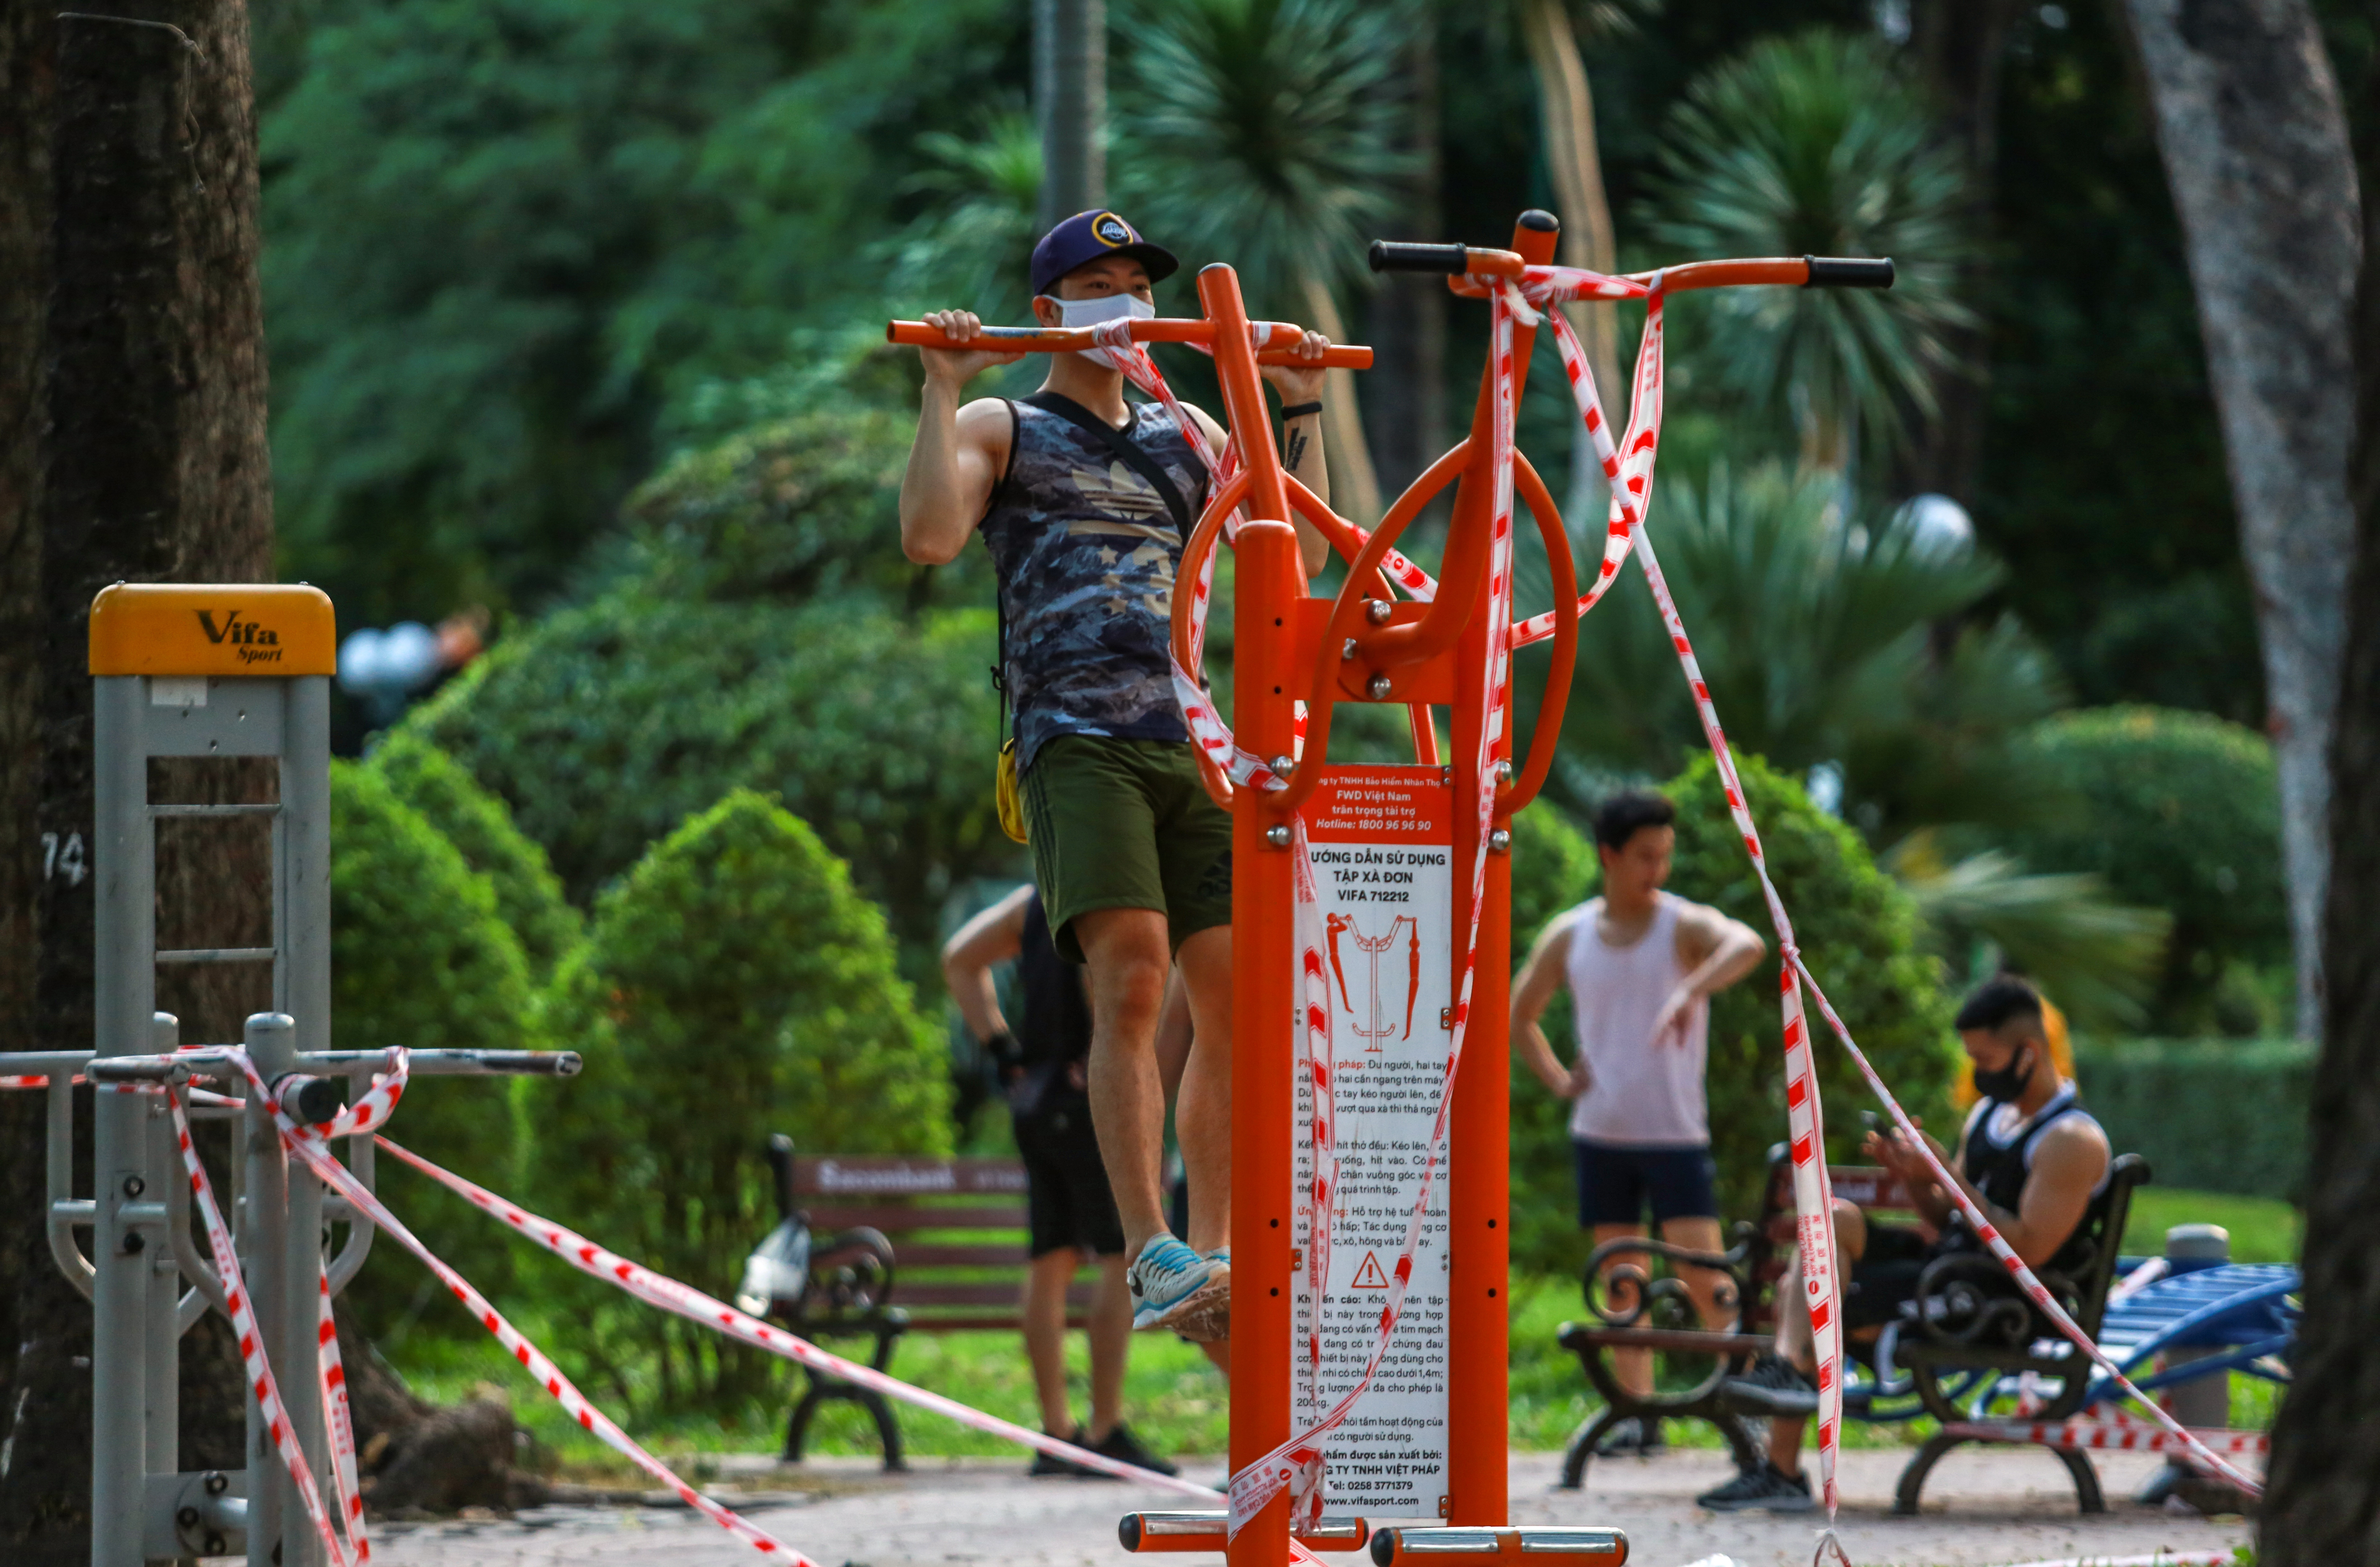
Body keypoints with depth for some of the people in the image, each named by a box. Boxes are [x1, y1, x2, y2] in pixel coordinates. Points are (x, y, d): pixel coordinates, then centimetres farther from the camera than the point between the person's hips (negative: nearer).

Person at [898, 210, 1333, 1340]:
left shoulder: (1185, 435, 25)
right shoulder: (1003, 429, 10)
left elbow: (1297, 556, 20)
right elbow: (930, 535, -8)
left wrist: (1300, 412, 18)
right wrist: (942, 391, -8)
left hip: (1194, 739, 6)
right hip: (1078, 740, -5)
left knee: (1232, 995, -3)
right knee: (1132, 979, -21)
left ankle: (1215, 1256, 3)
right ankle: (1152, 1256, -28)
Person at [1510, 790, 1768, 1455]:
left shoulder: (1685, 926, -6)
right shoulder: (1568, 937, 6)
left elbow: (1747, 944, -30)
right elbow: (1519, 1017, 21)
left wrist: (1691, 991, -47)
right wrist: (1558, 1079, 5)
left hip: (1675, 1133, -4)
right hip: (1602, 1134, 4)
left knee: (1705, 1280, -12)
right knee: (1621, 1282, 6)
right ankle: (1638, 1413, 10)